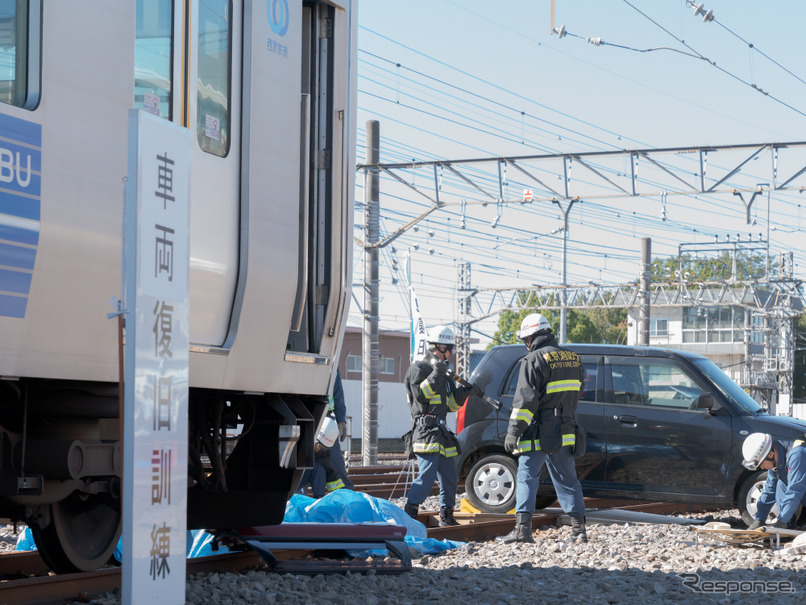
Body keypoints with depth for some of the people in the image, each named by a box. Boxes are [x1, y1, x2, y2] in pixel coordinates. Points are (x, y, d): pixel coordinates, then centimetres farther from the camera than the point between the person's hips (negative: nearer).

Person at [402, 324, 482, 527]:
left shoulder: (444, 372, 22)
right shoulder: (419, 368, -3)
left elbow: (452, 404, 20)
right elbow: (420, 394, -17)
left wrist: (466, 391, 5)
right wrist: (435, 375, -23)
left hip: (441, 430, 9)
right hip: (425, 428, -9)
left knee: (450, 477, 10)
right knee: (427, 475, -18)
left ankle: (447, 517, 19)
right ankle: (409, 514, -17)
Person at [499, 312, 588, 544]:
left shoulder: (534, 360, -10)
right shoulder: (572, 358, 12)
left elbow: (525, 400, -16)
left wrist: (513, 431, -14)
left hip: (538, 433, -6)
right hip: (565, 432, 6)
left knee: (527, 477, 0)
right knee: (567, 479, 11)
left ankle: (523, 528, -8)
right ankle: (579, 529, 9)